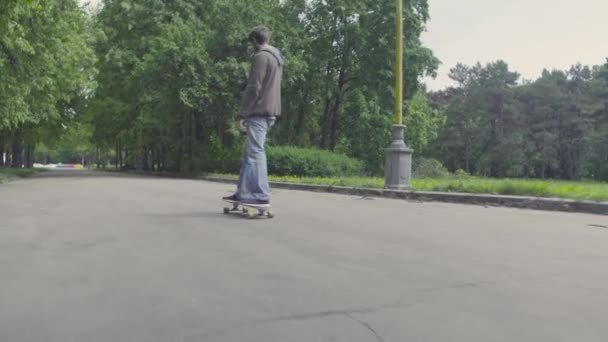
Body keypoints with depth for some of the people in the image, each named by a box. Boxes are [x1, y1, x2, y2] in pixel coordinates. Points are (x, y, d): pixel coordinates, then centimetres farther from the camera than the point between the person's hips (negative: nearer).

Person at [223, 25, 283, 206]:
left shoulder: (261, 57, -10)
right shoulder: (278, 57, 19)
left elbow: (253, 88, -16)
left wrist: (243, 113, -12)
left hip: (259, 111, -9)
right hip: (271, 111, 9)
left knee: (255, 152, -8)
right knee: (250, 152, 12)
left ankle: (261, 195, -8)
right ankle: (243, 192, 14)